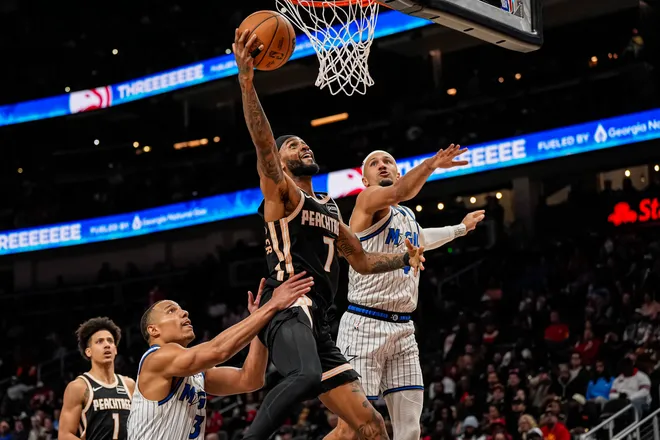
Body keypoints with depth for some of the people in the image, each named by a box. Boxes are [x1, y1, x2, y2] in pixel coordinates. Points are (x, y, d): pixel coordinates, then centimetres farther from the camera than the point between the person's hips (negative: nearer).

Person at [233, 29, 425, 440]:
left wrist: (404, 259, 18)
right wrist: (247, 81, -26)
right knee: (305, 375, -40)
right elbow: (263, 142, -13)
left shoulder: (330, 208, 29)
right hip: (288, 309, -8)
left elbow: (362, 260, 36)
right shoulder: (280, 190, 5)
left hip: (317, 324, 8)